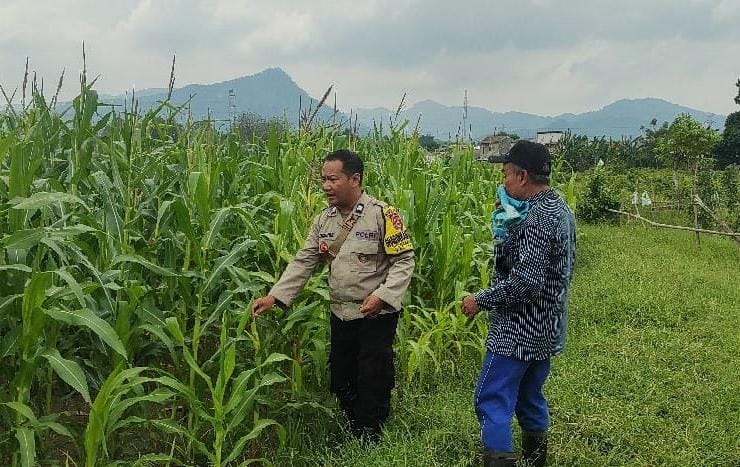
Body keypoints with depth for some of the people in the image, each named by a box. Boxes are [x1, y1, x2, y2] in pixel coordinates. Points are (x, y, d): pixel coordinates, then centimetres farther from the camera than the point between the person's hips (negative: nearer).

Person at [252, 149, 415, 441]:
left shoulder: (382, 215, -14)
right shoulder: (324, 220, 4)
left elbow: (404, 260, -13)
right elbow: (303, 262, 4)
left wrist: (382, 296, -24)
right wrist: (274, 296, -5)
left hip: (376, 316, -6)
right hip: (341, 315, 6)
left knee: (373, 386, 3)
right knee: (340, 384, 17)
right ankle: (354, 438, 37)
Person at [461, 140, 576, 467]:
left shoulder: (537, 217, -22)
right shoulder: (560, 208, 10)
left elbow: (525, 281, -27)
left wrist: (481, 300, -16)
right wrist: (505, 225, 4)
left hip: (520, 330, -10)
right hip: (547, 328, 10)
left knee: (492, 402, -3)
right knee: (529, 396, 22)